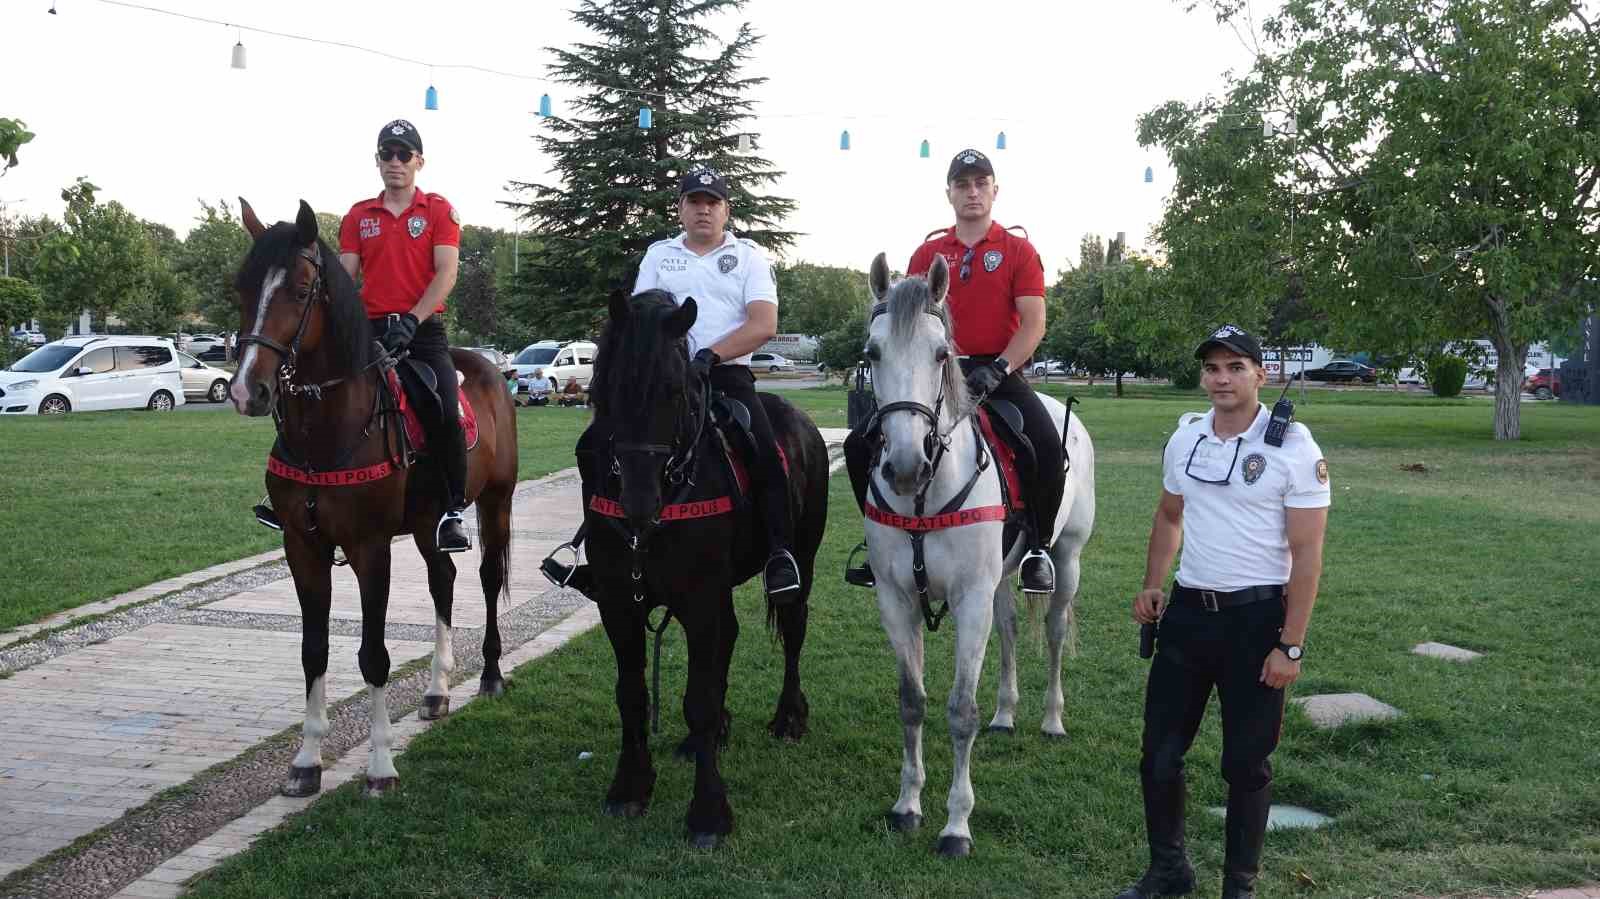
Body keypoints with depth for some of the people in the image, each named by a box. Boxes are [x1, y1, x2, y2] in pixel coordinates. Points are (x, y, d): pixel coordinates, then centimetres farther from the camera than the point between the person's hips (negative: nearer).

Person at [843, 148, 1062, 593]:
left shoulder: (1018, 251, 3)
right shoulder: (928, 252, 12)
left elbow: (1033, 323, -5)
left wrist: (998, 369, -19)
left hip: (998, 372, -3)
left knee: (1049, 447, -29)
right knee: (860, 444, -9)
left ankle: (1038, 549, -9)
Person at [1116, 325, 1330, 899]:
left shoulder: (1293, 449, -11)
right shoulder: (1184, 440, 5)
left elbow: (1306, 555, -12)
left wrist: (1290, 647, -16)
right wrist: (1151, 586, 7)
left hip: (1256, 616, -5)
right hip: (1187, 613, 5)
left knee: (1246, 764, 5)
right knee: (1159, 754, 9)